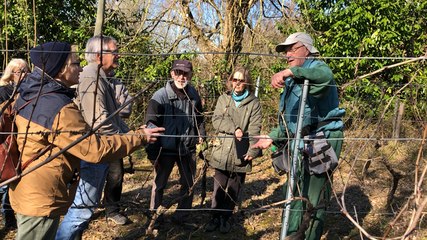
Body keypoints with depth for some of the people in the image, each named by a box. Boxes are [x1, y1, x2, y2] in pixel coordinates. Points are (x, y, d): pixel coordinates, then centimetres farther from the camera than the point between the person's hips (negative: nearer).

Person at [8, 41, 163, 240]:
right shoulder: (59, 108, -26)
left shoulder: (28, 96, 3)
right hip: (42, 200, -10)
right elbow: (96, 149, -25)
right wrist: (139, 137, -17)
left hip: (25, 193, 10)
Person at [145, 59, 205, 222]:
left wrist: (200, 134, 5)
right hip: (166, 149, -4)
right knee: (159, 183, 11)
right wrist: (152, 151, -14)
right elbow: (150, 123, -13)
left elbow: (199, 117, 17)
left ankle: (182, 215, 32)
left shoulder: (194, 95, 0)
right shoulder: (161, 95, -14)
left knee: (189, 183, 15)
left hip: (188, 149, 4)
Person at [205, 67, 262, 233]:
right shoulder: (223, 99, 6)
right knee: (219, 188, 9)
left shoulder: (254, 102, 0)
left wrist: (253, 151, -14)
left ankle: (226, 217, 25)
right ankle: (216, 217, 23)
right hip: (222, 151, 1)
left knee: (234, 189, 10)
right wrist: (234, 129, -20)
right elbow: (216, 120, -6)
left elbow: (254, 130, -6)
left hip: (241, 153, -1)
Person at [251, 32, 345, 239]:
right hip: (299, 142, 9)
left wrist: (290, 71, -45)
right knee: (295, 191, 12)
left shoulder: (315, 67, -6)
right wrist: (272, 137, 16)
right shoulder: (291, 81, 21)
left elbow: (326, 76, -35)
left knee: (316, 195, -4)